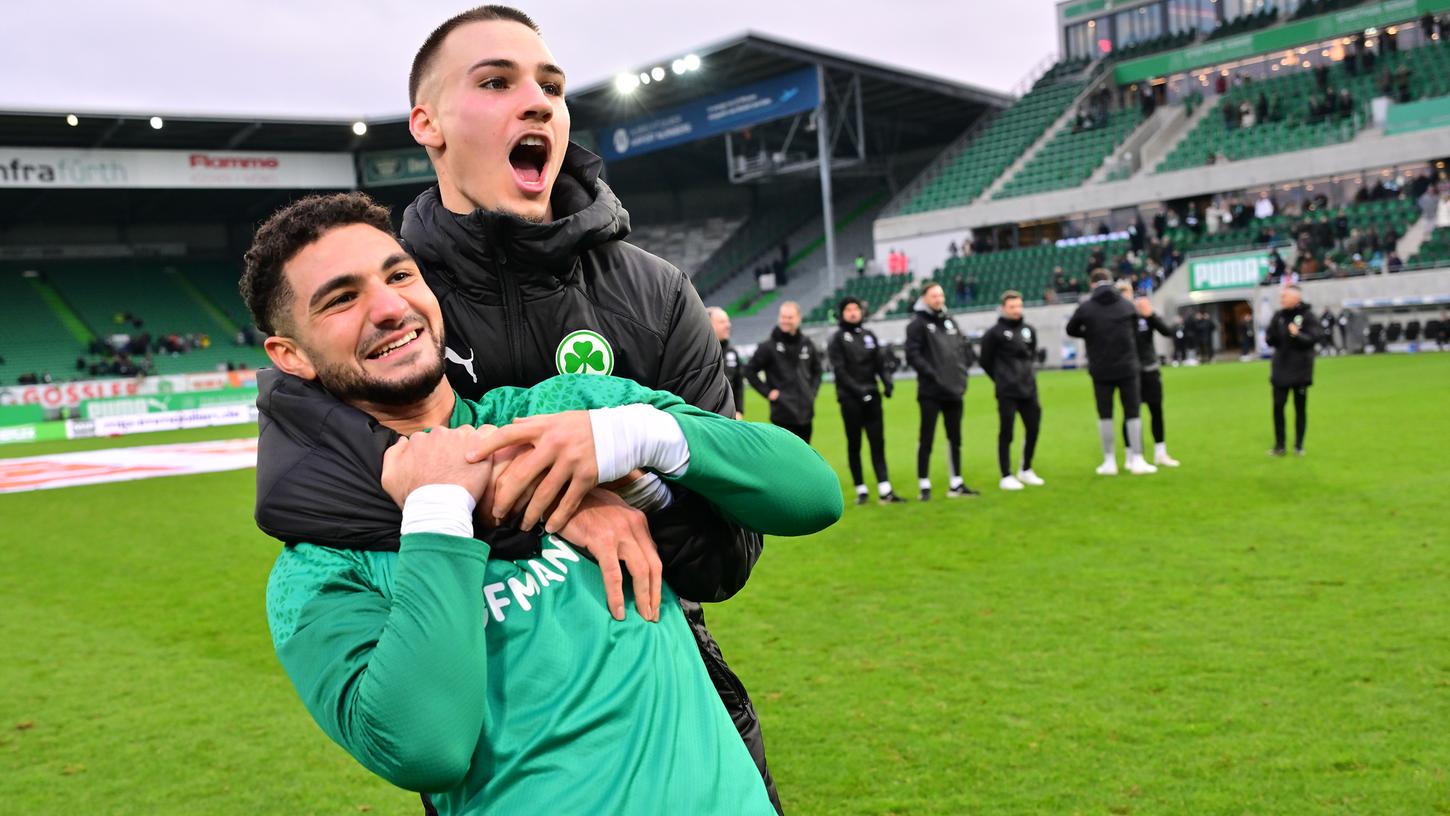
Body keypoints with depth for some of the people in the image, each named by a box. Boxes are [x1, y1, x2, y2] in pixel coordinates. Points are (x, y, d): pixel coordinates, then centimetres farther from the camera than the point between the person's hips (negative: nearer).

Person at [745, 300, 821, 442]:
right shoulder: (769, 347, -7)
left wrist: (813, 391, 10)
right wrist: (768, 392, -7)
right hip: (783, 414, -5)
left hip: (806, 411, 5)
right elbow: (750, 371, -2)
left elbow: (817, 370, 22)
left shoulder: (807, 344, 7)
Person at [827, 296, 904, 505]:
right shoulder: (837, 339, -1)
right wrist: (858, 390, -18)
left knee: (878, 442, -1)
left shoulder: (869, 335, 13)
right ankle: (861, 490, 10)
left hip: (871, 396, 4)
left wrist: (887, 382, -9)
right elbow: (840, 370, -9)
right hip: (850, 398, -4)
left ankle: (884, 490, -4)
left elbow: (880, 362, 8)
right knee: (854, 445, 3)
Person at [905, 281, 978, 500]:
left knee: (955, 438, 11)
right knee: (926, 440, -1)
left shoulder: (949, 320, 13)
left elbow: (965, 346, 20)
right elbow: (912, 355, -13)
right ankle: (924, 485, 6)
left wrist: (963, 368, 6)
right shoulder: (917, 323, -5)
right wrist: (931, 373, -17)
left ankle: (956, 484, 20)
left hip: (954, 390, 6)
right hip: (930, 392, -6)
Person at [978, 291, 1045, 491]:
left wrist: (1029, 373, 10)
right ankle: (1006, 477, 7)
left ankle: (1026, 470, 26)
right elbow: (986, 361, -1)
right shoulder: (995, 333, -6)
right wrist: (1002, 379, 3)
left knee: (1033, 429, 9)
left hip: (1029, 390, 6)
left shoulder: (1029, 330, 10)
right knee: (1006, 433, -1)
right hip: (1007, 392, -5)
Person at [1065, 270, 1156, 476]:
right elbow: (1135, 323, 18)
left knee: (1105, 415, 7)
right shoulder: (1127, 305, 2)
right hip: (1127, 368, 1)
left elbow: (1070, 330, 9)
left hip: (1101, 370, -1)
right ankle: (1137, 460, 6)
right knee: (1132, 414, 6)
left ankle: (1109, 462, 9)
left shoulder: (1086, 307, -5)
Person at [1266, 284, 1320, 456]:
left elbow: (1313, 339, -16)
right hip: (1280, 368, 3)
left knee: (1300, 408, 7)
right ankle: (1279, 446, 11)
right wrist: (1269, 337, -17)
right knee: (1278, 406, 2)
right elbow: (1271, 340, 5)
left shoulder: (1307, 315, -9)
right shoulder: (1279, 315, 3)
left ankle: (1299, 445, 17)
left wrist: (1297, 335, -32)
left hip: (1301, 368, -3)